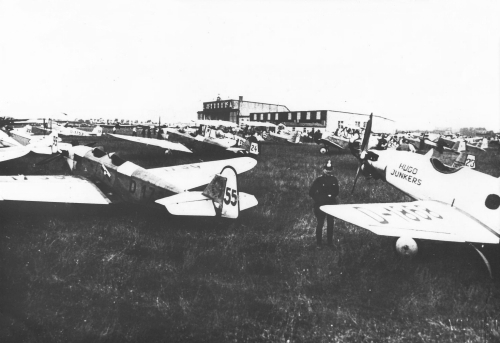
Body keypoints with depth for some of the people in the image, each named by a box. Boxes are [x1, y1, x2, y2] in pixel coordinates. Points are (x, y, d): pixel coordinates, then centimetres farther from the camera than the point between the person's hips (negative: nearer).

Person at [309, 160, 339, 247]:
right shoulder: (319, 180, -9)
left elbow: (336, 192, 15)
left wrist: (332, 196, 0)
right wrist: (318, 199, -9)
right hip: (321, 205, -4)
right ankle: (319, 242, 12)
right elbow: (311, 193, -6)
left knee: (330, 223, 11)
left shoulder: (334, 180, 3)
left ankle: (330, 242, 23)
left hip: (331, 204, 4)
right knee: (320, 224, 1)